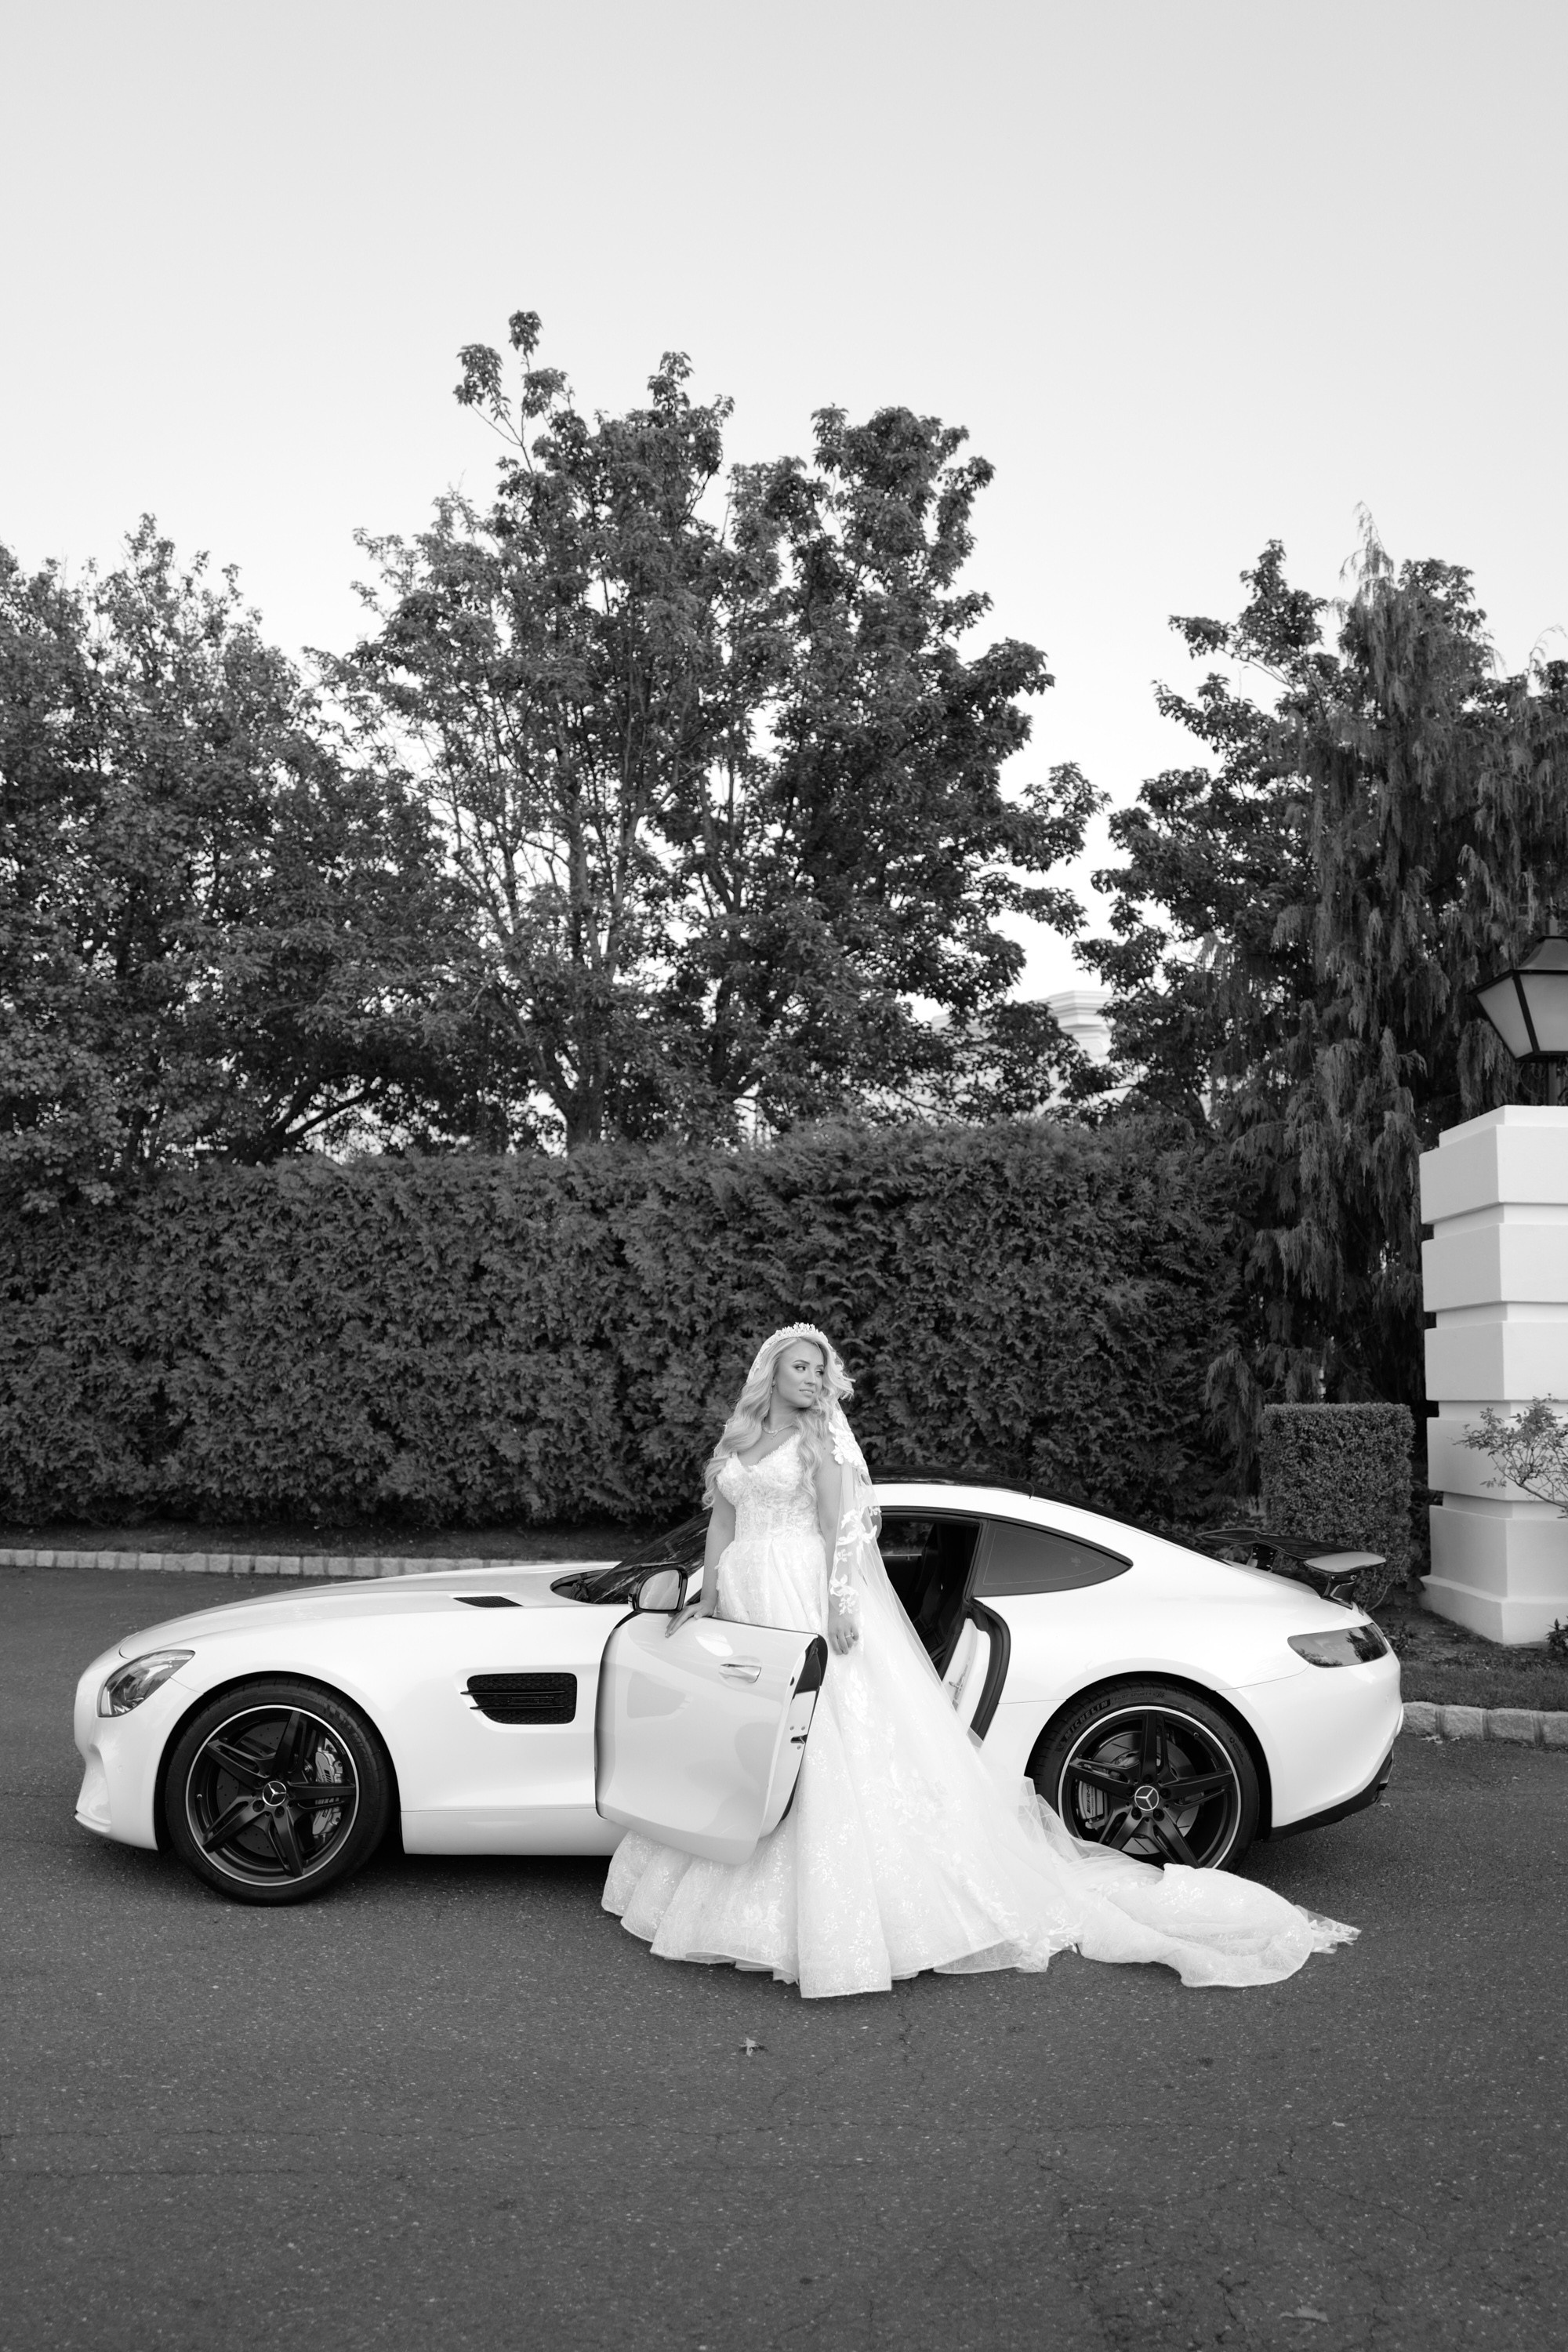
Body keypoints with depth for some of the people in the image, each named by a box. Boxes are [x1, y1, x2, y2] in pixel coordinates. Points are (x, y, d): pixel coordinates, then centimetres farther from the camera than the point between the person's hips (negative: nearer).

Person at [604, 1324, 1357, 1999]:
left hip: (810, 1598, -6)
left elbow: (839, 1525, -10)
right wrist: (708, 1603, 13)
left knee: (828, 1747, -9)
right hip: (747, 1602, 6)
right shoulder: (735, 1441, 14)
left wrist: (839, 1602, -19)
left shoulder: (819, 1434, -3)